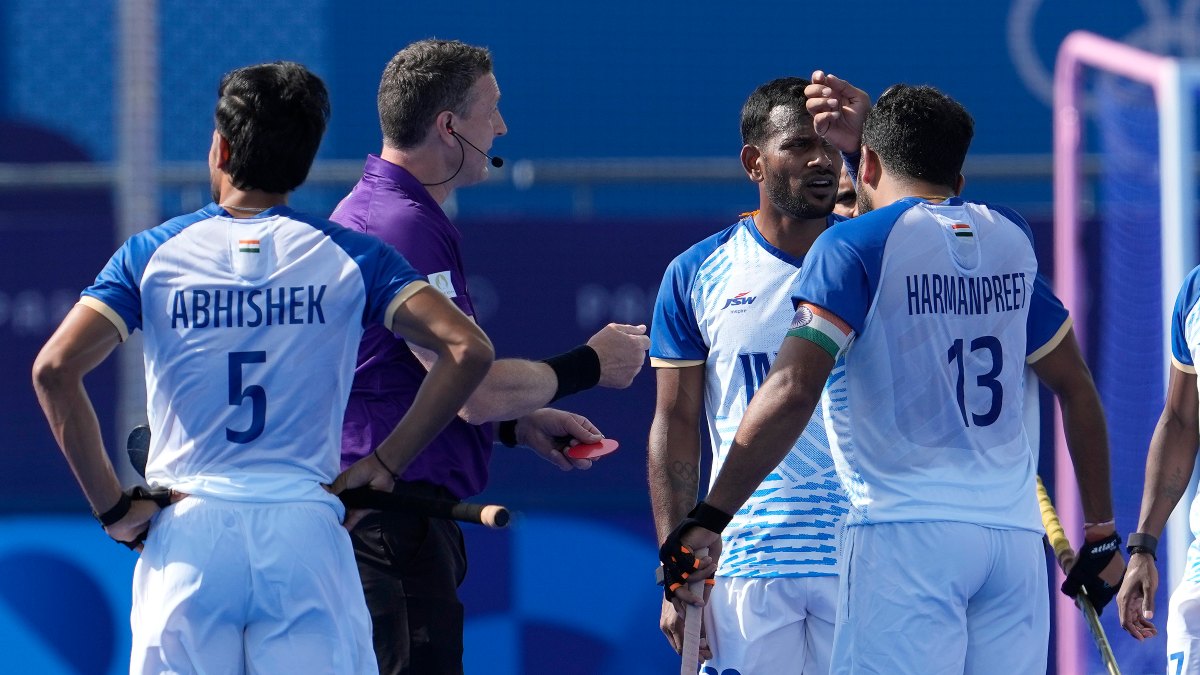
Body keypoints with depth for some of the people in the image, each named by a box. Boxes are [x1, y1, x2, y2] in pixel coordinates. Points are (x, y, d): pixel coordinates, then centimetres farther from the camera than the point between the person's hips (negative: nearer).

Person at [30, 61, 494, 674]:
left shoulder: (152, 254, 6)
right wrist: (387, 463, 2)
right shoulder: (348, 256, 6)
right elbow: (468, 349, -5)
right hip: (305, 532, 0)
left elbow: (55, 369, -6)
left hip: (186, 533, 0)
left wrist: (111, 506, -2)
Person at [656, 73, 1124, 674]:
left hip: (905, 534, -5)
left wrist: (708, 518, -13)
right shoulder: (1009, 238, 14)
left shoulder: (854, 245, -3)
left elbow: (793, 391, -14)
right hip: (1014, 534, 5)